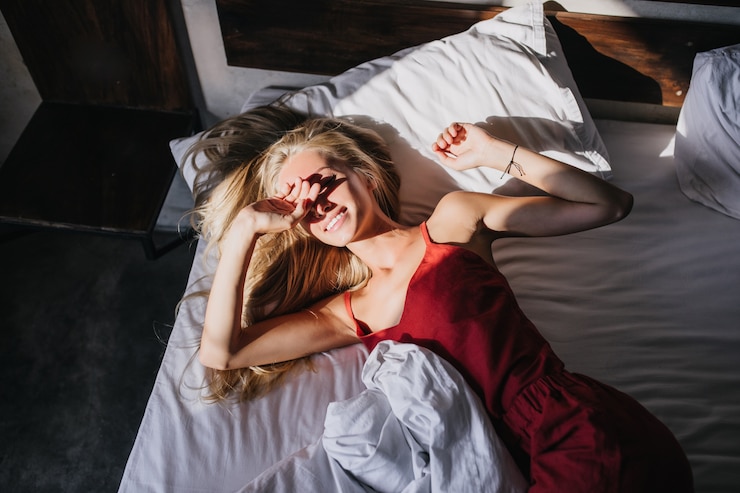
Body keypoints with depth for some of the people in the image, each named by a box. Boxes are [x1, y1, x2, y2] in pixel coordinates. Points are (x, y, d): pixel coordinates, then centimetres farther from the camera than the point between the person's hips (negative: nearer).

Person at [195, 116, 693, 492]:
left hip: (592, 436, -4)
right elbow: (220, 351, 8)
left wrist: (493, 152, 5)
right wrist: (244, 228, 7)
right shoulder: (350, 313, 15)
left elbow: (611, 204, 9)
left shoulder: (453, 219, 7)